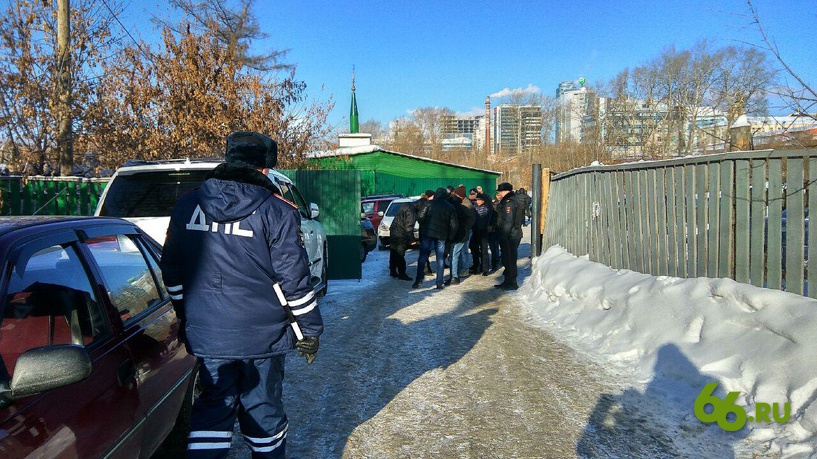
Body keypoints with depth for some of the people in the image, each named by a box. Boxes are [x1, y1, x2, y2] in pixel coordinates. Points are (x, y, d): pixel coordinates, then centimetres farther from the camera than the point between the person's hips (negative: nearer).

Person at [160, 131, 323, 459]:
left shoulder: (187, 206, 4)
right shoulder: (276, 211, -10)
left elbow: (171, 271, 12)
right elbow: (295, 280, -11)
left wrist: (185, 316, 24)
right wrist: (310, 330, -1)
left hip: (205, 333, 3)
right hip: (262, 335, -3)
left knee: (214, 405, 17)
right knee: (262, 409, 13)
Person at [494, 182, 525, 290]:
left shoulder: (509, 202, -17)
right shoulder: (514, 199, 16)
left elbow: (508, 221, -24)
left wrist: (503, 235, -22)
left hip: (510, 236, -10)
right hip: (514, 234, 10)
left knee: (509, 259, -3)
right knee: (508, 258, 17)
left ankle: (511, 283, 3)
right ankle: (508, 281, 27)